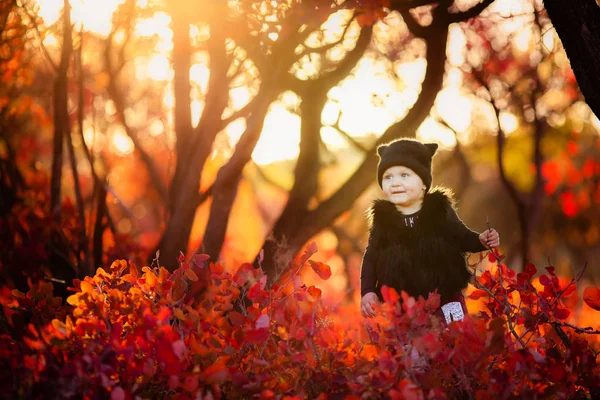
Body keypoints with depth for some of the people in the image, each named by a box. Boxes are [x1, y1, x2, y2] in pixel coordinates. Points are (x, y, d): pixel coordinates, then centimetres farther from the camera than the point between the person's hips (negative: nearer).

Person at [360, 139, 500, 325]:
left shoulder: (440, 209, -2)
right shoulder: (382, 218, 1)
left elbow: (463, 238, 8)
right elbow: (371, 258, 6)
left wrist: (481, 240, -12)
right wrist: (367, 292, -4)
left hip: (445, 300, 0)